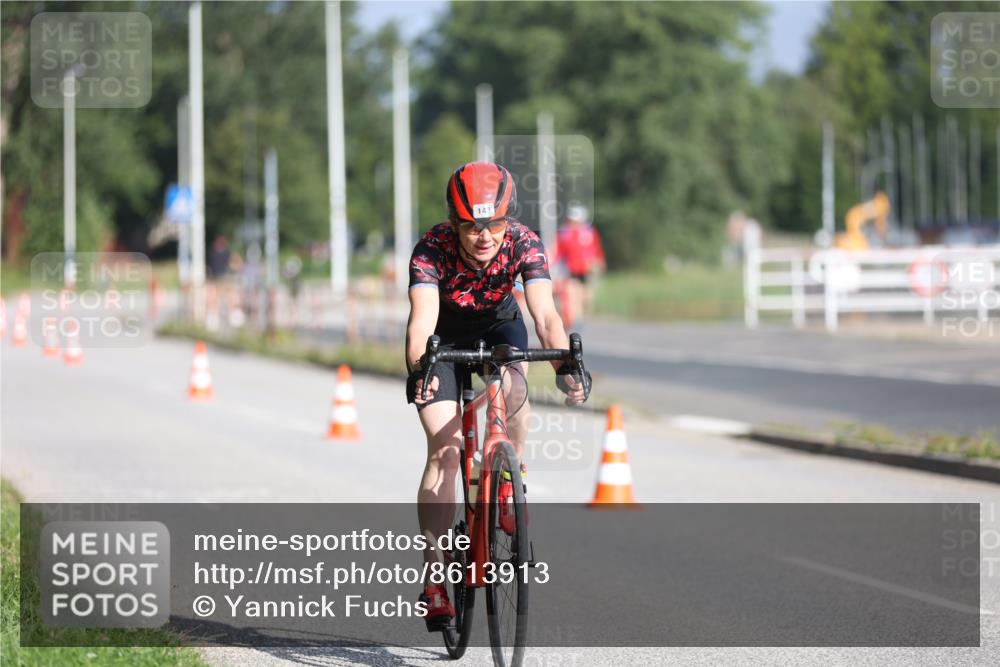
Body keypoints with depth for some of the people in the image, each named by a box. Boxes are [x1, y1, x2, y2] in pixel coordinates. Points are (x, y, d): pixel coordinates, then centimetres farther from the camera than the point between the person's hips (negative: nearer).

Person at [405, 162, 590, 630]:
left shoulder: (524, 244, -30)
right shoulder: (432, 249, -34)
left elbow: (545, 314, -39)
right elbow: (423, 317, -47)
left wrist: (564, 367, -56)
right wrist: (420, 369, -65)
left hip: (498, 327, 2)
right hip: (443, 337, -2)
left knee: (515, 394, -30)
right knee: (444, 449, -15)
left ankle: (507, 481, -1)